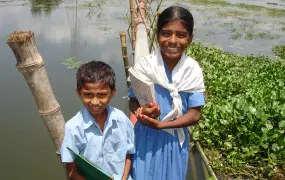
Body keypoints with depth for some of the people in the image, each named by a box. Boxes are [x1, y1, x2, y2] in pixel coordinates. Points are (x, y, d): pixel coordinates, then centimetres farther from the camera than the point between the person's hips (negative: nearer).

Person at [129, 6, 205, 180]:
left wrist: (161, 124, -22)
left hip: (175, 140, 1)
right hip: (146, 138, -1)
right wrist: (142, 112, -27)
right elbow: (133, 101, -4)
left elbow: (194, 114, -11)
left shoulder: (193, 70, -13)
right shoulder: (144, 66, -15)